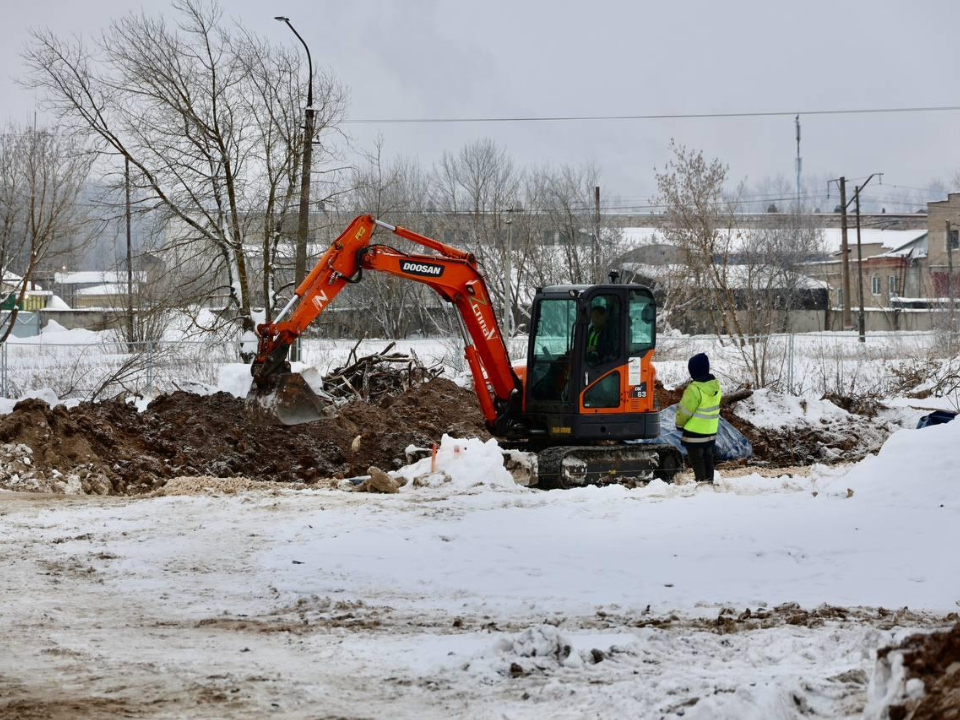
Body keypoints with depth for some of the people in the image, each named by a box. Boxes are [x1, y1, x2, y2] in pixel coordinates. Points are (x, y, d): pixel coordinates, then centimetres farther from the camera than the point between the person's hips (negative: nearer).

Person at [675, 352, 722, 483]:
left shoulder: (695, 389, -27)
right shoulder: (715, 385, -3)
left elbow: (684, 410, -19)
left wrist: (679, 423, 0)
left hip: (694, 431, -8)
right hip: (711, 430, 8)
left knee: (696, 459, 3)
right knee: (708, 456, 19)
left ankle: (701, 480, 3)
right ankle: (709, 480, 25)